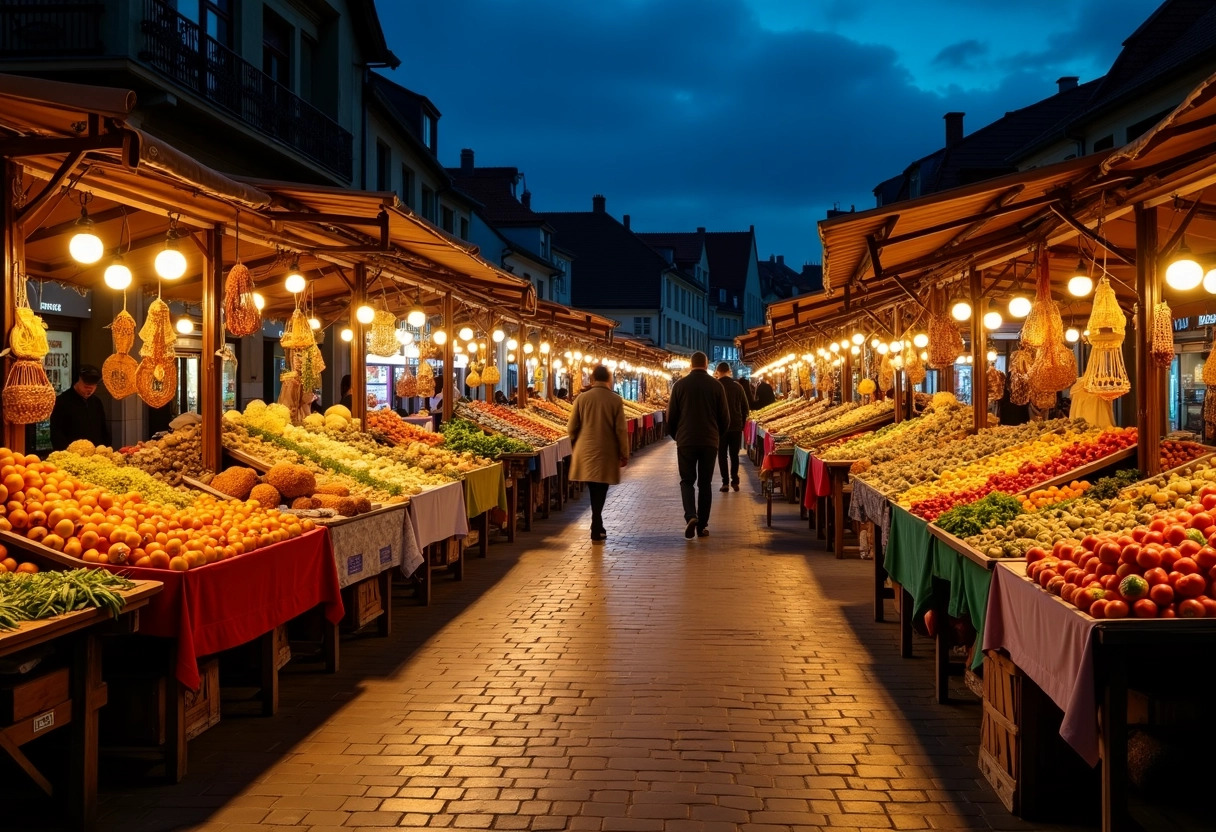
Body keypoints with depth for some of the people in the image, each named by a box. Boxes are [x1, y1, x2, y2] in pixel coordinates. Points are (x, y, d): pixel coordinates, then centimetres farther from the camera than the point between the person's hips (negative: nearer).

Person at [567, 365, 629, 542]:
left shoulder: (581, 399, -1)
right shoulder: (615, 400, -6)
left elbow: (571, 428, 2)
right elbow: (621, 430, -7)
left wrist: (576, 447, 19)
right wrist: (624, 454, 2)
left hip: (585, 453, 2)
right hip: (606, 454, -2)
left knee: (594, 491, 15)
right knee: (600, 492, 5)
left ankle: (598, 527, 21)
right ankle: (597, 531, 4)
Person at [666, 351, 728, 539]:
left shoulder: (680, 385, -3)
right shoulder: (716, 386, -2)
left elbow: (671, 416, 1)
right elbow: (724, 418, 2)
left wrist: (675, 435, 18)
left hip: (686, 441, -1)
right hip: (709, 441, 1)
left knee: (687, 480, 8)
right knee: (705, 483, 9)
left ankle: (690, 516, -15)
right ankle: (702, 525, 9)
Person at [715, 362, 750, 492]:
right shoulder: (737, 386, 1)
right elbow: (745, 407, 4)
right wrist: (742, 423, 14)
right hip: (736, 426, 2)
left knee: (722, 455, 4)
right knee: (734, 454, 10)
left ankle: (725, 482, -1)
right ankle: (735, 481, 7)